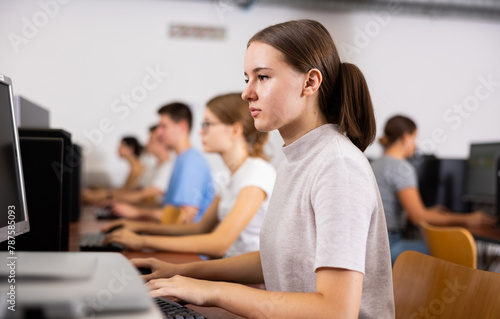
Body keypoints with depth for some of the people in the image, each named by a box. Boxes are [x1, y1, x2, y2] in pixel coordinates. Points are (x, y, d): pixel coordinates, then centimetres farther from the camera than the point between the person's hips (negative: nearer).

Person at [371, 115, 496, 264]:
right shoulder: (401, 168, -13)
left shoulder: (375, 165, 16)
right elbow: (418, 217, -17)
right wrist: (466, 220, -11)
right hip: (388, 245, -10)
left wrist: (428, 212, 29)